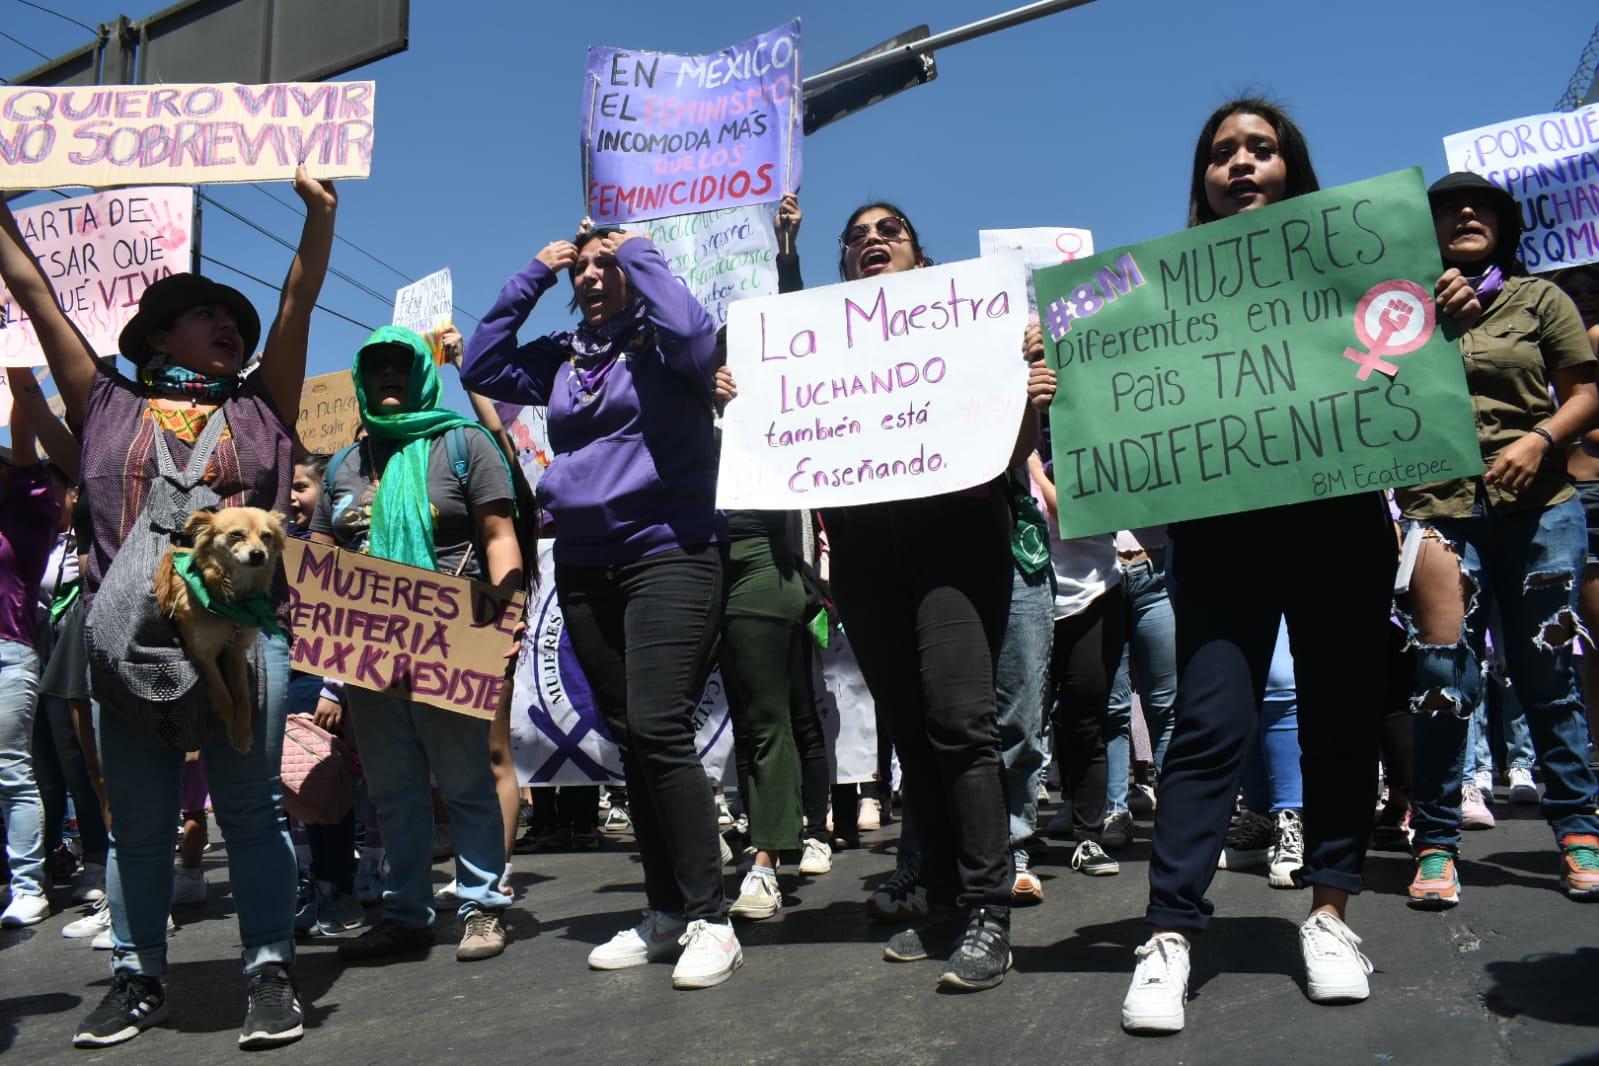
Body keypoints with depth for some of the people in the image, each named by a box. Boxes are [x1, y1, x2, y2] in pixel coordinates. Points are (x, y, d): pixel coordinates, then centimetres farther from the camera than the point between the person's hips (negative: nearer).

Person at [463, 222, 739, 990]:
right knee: (630, 739, 9)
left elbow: (695, 336, -22)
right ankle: (666, 913, 18)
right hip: (583, 567, 7)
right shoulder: (563, 357, 17)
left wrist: (637, 252, -7)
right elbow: (480, 369, 16)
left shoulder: (660, 342, 0)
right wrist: (532, 277, 12)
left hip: (668, 556, -7)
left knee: (658, 728, -19)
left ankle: (709, 920, -9)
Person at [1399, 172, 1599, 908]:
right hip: (1441, 509, -1)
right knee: (1444, 674, -5)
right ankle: (1435, 844, 4)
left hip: (1539, 509, 1)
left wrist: (1539, 440, -10)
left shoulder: (1539, 299, 11)